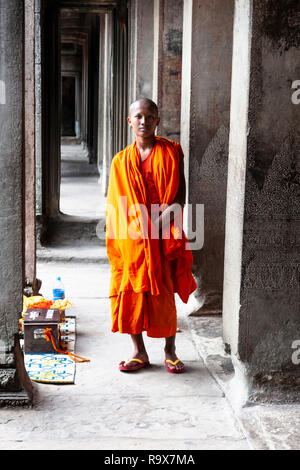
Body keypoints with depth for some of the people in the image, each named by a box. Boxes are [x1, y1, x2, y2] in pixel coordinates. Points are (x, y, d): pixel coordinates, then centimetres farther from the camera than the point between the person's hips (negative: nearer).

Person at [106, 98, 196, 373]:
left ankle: (170, 352, 18)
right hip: (132, 238, 2)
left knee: (165, 294, 2)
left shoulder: (172, 152, 3)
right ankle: (140, 353, 17)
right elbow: (118, 204, 8)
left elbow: (181, 195, 0)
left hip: (163, 236, -2)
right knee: (133, 292, 4)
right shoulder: (122, 160, 7)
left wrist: (164, 216, -16)